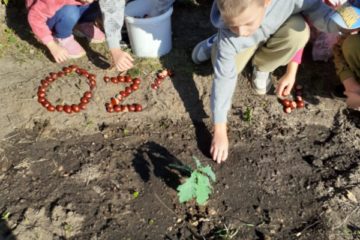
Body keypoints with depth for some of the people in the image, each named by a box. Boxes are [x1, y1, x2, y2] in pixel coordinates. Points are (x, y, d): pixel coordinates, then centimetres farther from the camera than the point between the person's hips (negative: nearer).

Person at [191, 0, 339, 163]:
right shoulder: (228, 38, -41)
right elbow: (223, 80, -36)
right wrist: (220, 133, -33)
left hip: (280, 26, 1)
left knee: (299, 33, -31)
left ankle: (262, 67, -1)